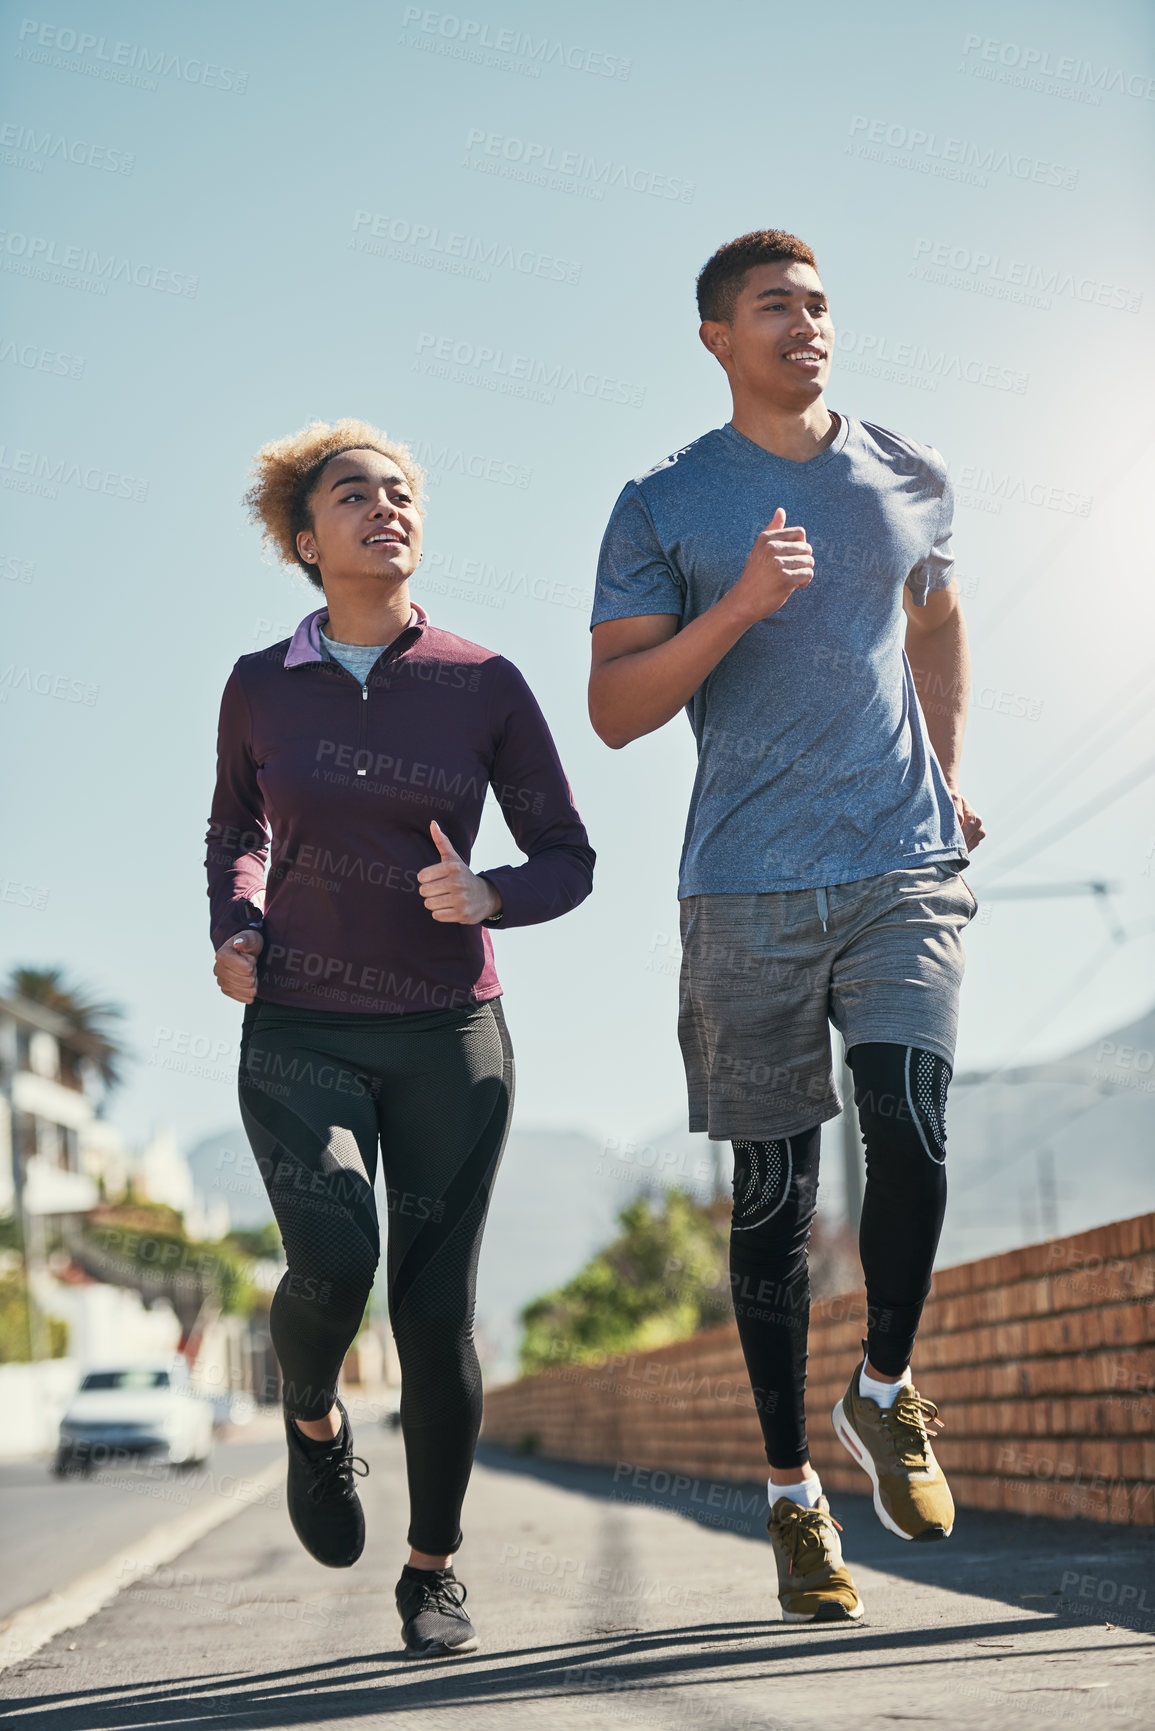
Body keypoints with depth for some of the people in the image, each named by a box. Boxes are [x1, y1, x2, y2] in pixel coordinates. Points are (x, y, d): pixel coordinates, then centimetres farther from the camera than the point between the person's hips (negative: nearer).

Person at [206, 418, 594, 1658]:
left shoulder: (484, 686, -2)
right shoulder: (260, 687, 2)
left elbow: (567, 860, 4)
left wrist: (487, 896, -17)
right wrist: (234, 930, 3)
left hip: (449, 1037, 0)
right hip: (301, 1035, 0)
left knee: (437, 1305, -2)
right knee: (335, 1260, -22)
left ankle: (433, 1569, 19)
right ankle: (312, 1416, 13)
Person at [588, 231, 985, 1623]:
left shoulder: (906, 476, 13)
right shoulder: (663, 507, 3)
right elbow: (615, 710, -2)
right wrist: (740, 605, -15)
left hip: (903, 869, 2)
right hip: (749, 890, -1)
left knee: (908, 1120, -17)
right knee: (772, 1193, 2)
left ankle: (886, 1390, 10)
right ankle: (791, 1487, 16)